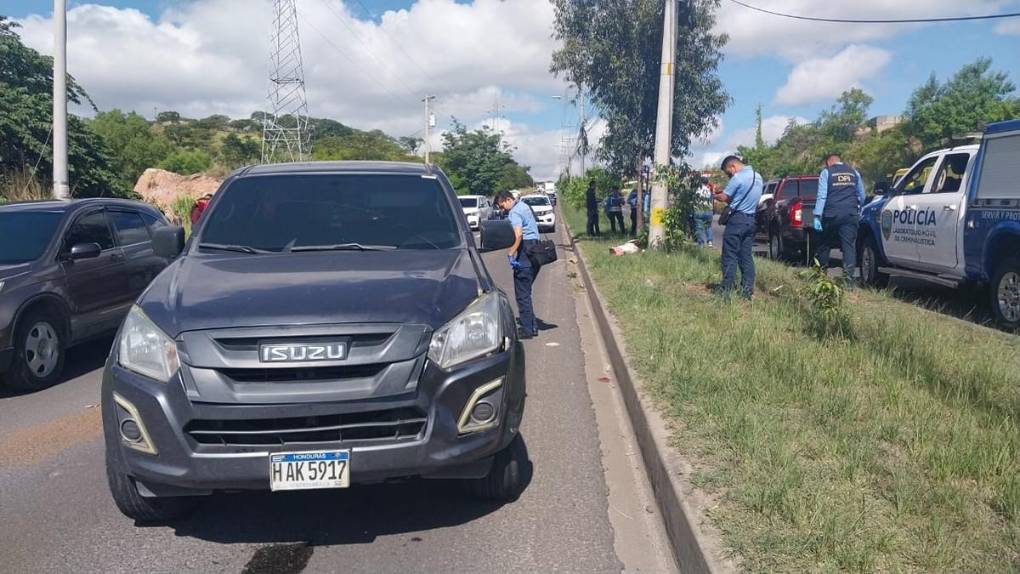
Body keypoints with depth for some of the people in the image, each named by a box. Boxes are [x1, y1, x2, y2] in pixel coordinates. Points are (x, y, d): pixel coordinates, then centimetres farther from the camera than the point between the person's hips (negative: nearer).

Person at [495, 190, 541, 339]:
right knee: (526, 291, 16)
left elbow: (518, 234, -27)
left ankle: (527, 329, -3)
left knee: (522, 293, -5)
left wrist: (511, 253, -26)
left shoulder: (514, 212, -13)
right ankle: (532, 326, 19)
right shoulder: (524, 206, 18)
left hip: (525, 251, -10)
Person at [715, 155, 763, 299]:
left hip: (737, 219, -8)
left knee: (730, 255, -3)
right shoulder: (758, 177, 15)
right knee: (746, 256, 9)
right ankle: (747, 291, 9)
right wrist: (731, 198, 15)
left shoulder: (738, 177, -14)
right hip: (751, 220, 8)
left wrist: (715, 196, 10)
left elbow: (724, 197, -10)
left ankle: (726, 290, -1)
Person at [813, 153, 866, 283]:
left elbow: (821, 196, -6)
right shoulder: (854, 173, 13)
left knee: (824, 244, 12)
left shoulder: (826, 173, 3)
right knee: (849, 246, -1)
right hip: (851, 215, 2)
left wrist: (817, 216, -8)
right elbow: (862, 196, 17)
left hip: (831, 215, -2)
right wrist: (858, 210, 33)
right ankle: (849, 277, -9)